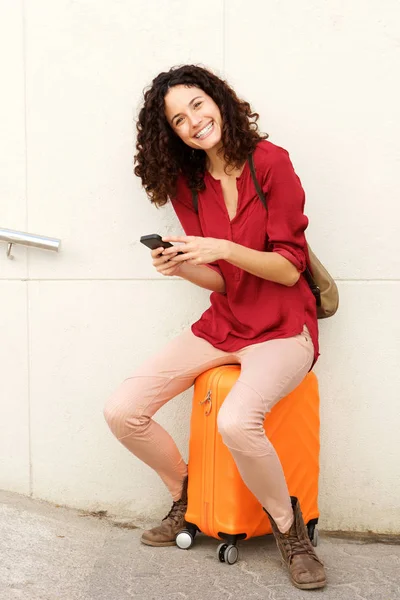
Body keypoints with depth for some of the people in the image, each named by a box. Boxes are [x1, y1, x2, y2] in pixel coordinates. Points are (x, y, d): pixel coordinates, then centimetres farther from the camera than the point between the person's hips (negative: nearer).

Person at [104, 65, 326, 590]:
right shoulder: (187, 185, 7)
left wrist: (223, 248, -24)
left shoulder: (270, 162, -10)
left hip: (282, 329, -5)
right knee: (122, 412, -9)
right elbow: (219, 280, 4)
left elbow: (289, 268, -10)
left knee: (236, 421, -35)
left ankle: (289, 527, -6)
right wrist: (182, 267, -17)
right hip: (222, 326, 6)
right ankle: (185, 497, 18)